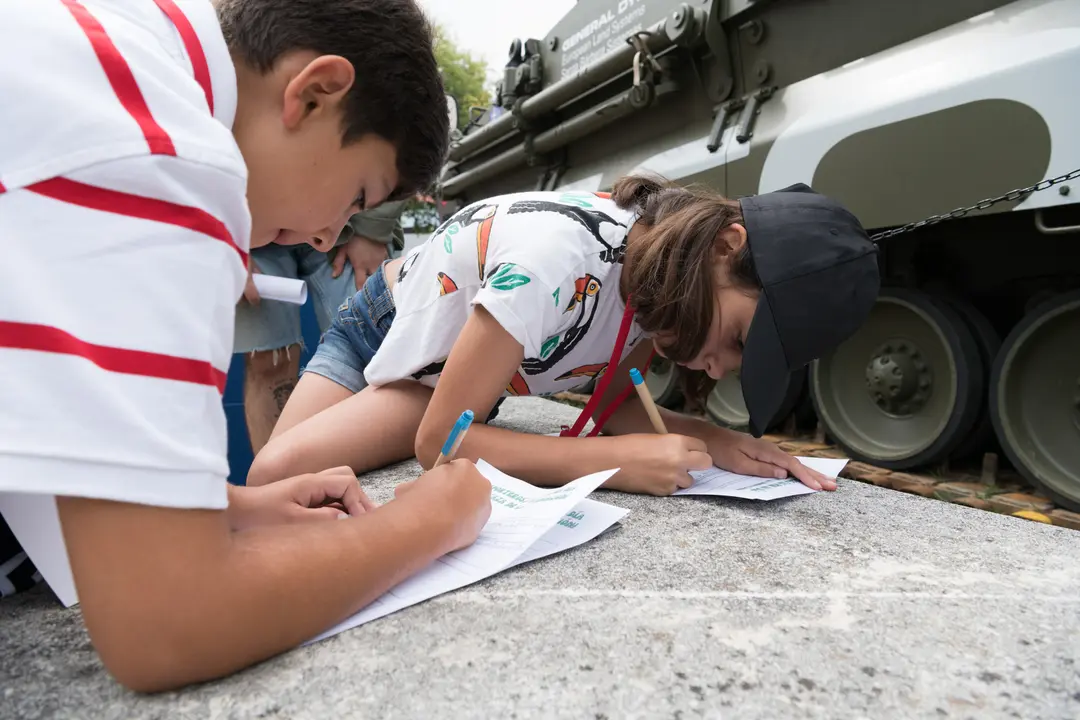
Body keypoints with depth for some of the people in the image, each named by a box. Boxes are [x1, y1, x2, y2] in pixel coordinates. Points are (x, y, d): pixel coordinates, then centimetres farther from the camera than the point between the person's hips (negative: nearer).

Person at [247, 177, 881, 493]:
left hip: (453, 372, 4)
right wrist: (619, 461, -42)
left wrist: (712, 440, -26)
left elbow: (612, 402, -8)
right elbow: (438, 440, -37)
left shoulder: (663, 275, -18)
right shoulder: (558, 257, -40)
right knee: (276, 475, -22)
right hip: (387, 327, -3)